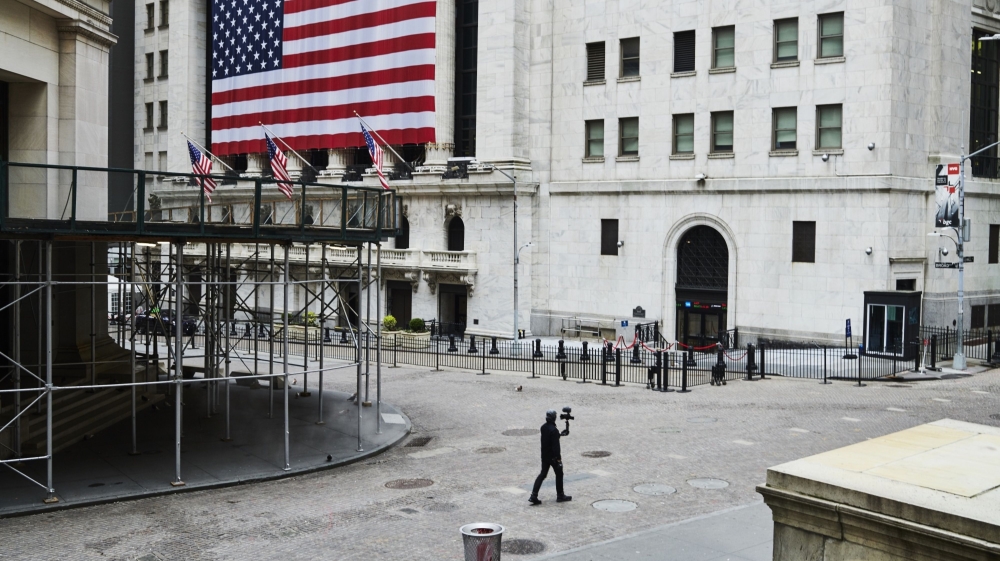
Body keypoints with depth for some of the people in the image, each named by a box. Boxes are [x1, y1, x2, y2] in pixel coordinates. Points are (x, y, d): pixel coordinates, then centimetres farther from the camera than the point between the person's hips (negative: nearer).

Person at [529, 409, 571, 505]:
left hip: (544, 456, 7)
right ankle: (560, 496, 21)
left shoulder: (543, 427, 2)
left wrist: (560, 434, 28)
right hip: (553, 457, -7)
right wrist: (559, 458, -20)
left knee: (542, 474, 12)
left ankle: (534, 496, 3)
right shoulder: (554, 430, -23)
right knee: (559, 474, 11)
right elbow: (556, 446, -24)